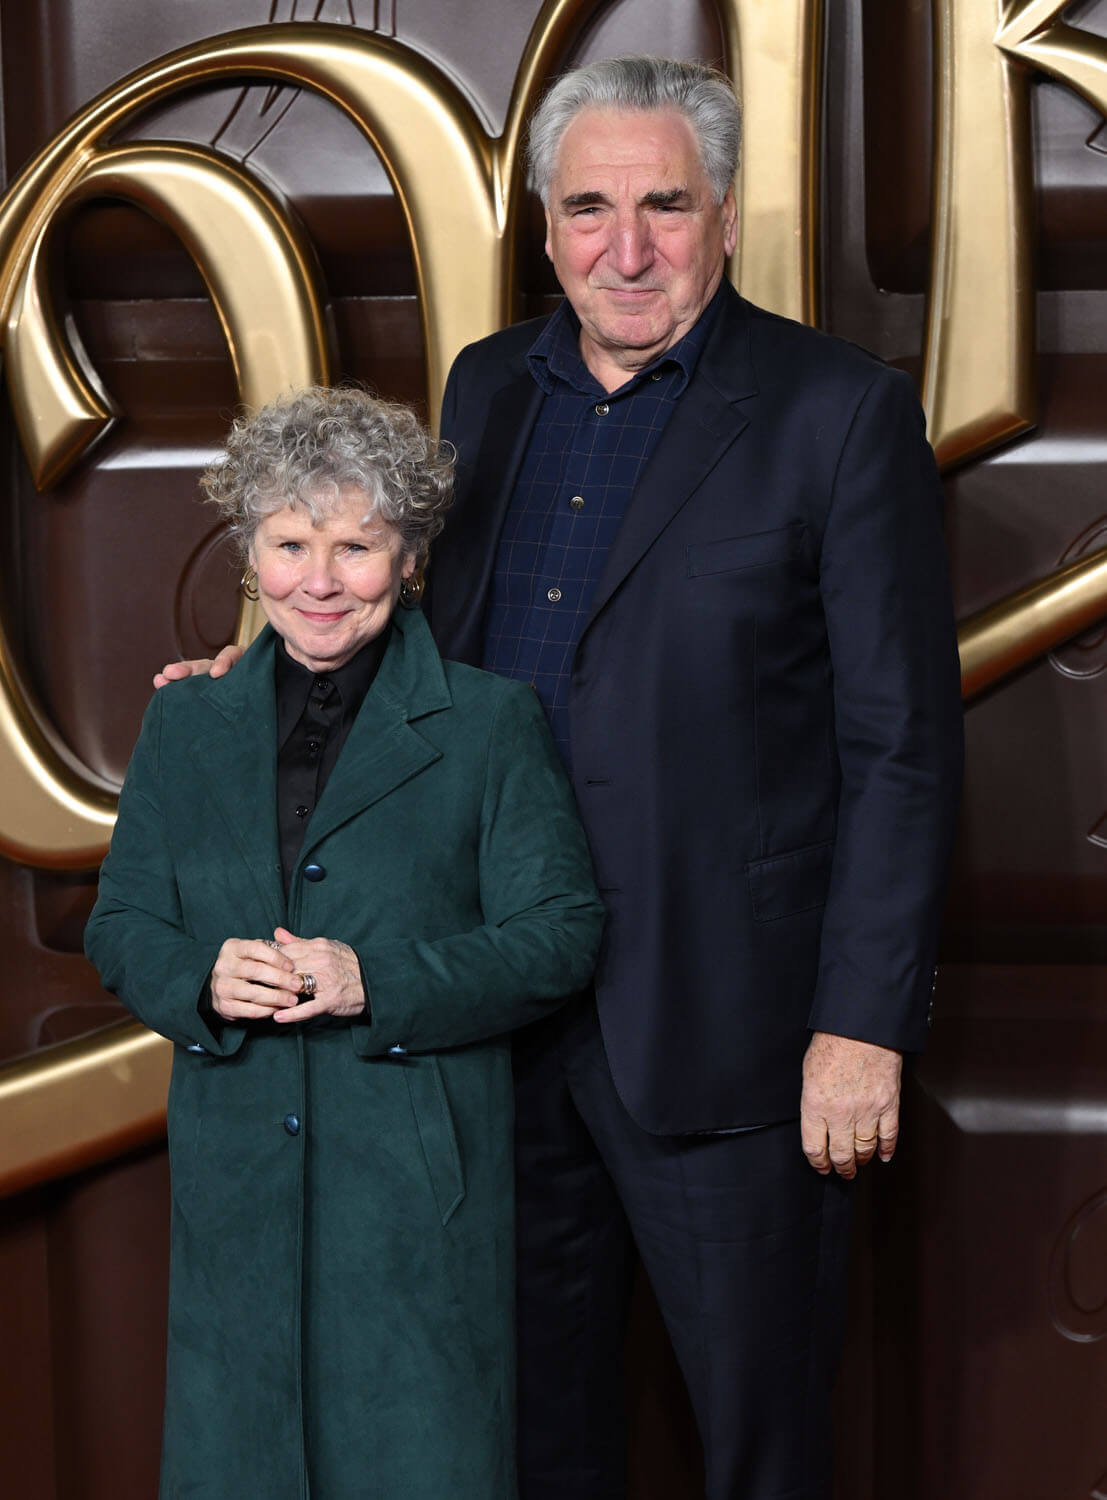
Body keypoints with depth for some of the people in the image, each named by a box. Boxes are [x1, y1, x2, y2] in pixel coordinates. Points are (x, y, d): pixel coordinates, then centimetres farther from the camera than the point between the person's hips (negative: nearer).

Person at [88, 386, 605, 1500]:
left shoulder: (490, 725, -1)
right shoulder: (185, 726, 9)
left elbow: (559, 934, -5)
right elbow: (121, 926, 11)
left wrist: (380, 985, -18)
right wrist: (202, 981, -11)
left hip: (421, 1171, -3)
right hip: (236, 1172, 3)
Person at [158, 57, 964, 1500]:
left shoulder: (840, 410, -10)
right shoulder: (487, 386, 8)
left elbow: (902, 746, -11)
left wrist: (864, 1025, -14)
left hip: (718, 1018, -5)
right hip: (501, 997, 5)